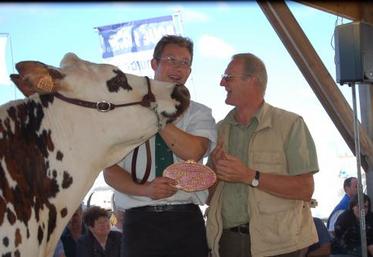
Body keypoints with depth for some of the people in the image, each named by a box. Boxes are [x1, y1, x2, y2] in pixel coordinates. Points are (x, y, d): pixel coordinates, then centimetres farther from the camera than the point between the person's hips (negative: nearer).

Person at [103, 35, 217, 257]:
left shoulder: (199, 113, 9)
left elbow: (193, 152, -12)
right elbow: (110, 171, 2)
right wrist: (144, 189, -16)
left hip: (187, 220, 1)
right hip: (140, 221, 0)